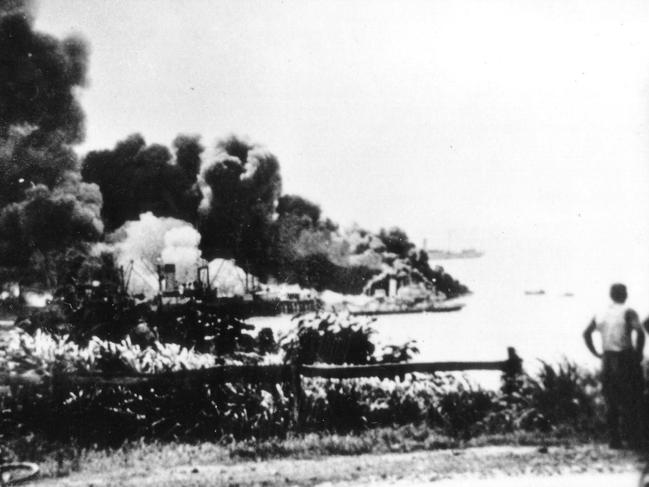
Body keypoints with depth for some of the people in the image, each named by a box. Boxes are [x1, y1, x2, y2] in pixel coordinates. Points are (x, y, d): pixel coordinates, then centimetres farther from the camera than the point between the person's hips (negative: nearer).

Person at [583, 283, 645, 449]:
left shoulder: (601, 315, 8)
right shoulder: (628, 312, -9)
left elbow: (586, 333, 8)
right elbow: (640, 332, -22)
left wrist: (596, 354, 11)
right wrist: (639, 353, -11)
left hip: (607, 360, 5)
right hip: (626, 359, -5)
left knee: (611, 403, 10)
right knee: (631, 402, 3)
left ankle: (614, 441, 10)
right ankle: (634, 441, 2)